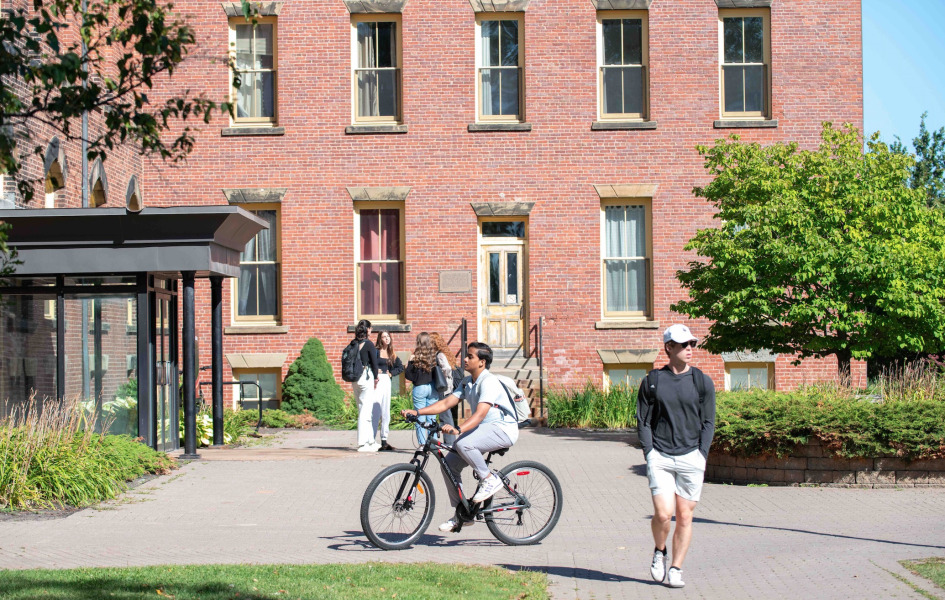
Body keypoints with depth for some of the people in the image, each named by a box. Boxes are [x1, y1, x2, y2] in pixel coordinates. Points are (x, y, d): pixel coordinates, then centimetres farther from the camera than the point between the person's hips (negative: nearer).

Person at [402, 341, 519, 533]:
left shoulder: (489, 382, -18)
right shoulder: (467, 382, 10)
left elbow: (480, 413, -31)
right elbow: (446, 403, 4)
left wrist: (458, 429, -47)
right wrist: (416, 412, -7)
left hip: (503, 429, -9)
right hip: (484, 429, 9)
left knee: (463, 444, -34)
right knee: (450, 463, -2)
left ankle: (490, 480, -12)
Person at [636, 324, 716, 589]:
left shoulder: (703, 382, 7)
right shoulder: (652, 381, 7)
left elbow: (708, 423, 8)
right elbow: (643, 421, 8)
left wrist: (702, 455, -3)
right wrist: (649, 452, -4)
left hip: (691, 458, 1)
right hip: (660, 457, -1)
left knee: (684, 517, 0)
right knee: (663, 514, -11)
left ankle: (676, 569, 12)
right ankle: (659, 552, 18)